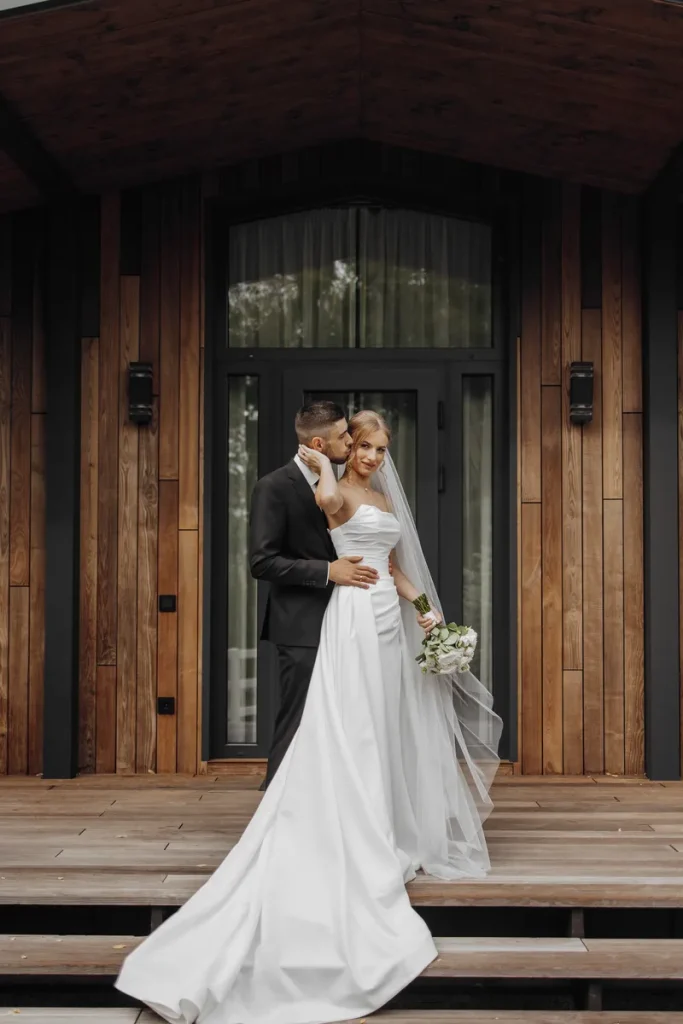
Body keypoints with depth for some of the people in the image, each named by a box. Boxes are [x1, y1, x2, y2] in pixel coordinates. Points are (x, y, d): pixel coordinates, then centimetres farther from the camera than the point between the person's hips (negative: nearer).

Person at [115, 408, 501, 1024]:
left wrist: (426, 608, 10)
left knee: (387, 732, 13)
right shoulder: (338, 494, -8)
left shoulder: (386, 500, 18)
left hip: (390, 621, 9)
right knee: (350, 739, -7)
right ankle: (356, 859, -1)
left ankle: (390, 843, 23)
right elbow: (326, 497, -35)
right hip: (354, 620, -9)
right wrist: (324, 463, -15)